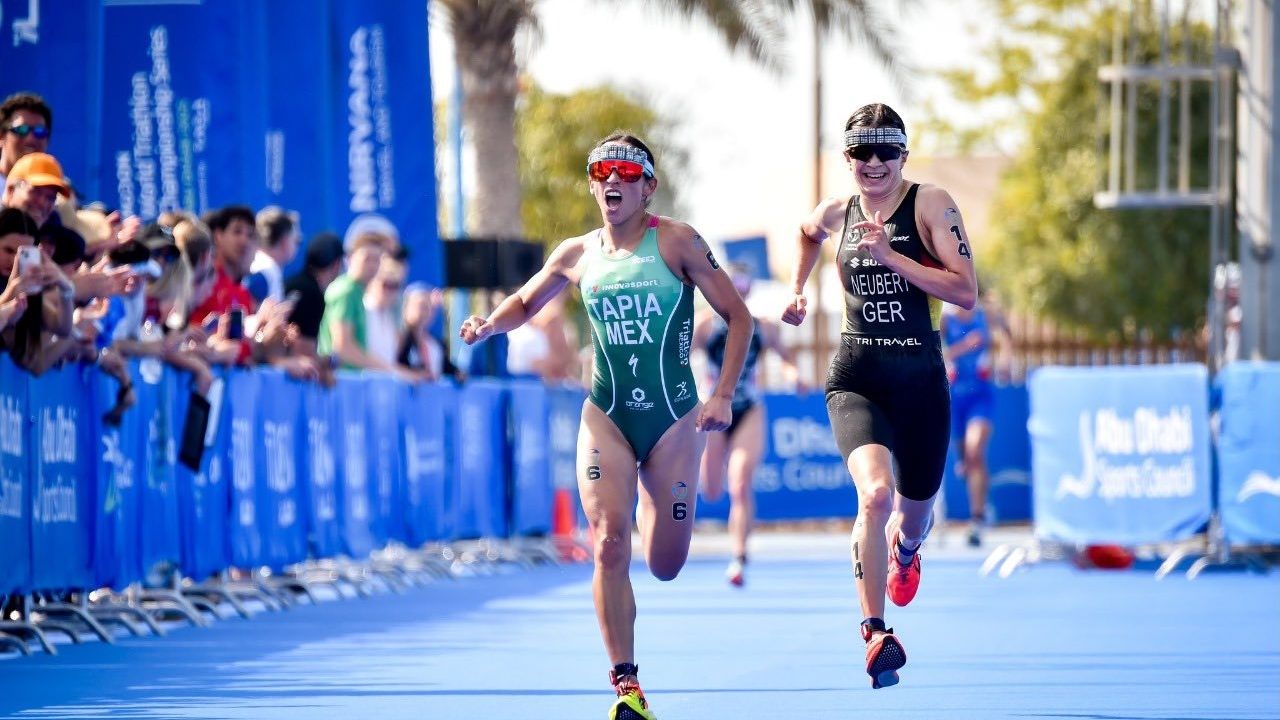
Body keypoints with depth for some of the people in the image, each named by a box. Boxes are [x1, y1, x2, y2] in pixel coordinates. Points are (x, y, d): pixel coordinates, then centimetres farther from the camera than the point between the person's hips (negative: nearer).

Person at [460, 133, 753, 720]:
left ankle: (652, 506, 43)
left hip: (674, 418, -1)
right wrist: (488, 325, -1)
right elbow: (524, 303, 22)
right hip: (606, 417, 2)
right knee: (609, 544, -17)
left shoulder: (676, 242, -5)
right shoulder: (577, 256, 4)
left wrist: (723, 396, -12)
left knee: (666, 566, 5)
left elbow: (737, 316, -3)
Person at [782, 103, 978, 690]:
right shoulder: (835, 214, 4)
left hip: (920, 381, 0)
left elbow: (966, 292, -14)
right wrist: (797, 290, 17)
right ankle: (875, 633, -24)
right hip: (855, 378, 0)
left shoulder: (931, 205, -6)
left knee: (914, 515, 16)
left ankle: (904, 550, 56)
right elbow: (807, 234, 31)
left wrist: (892, 258, -20)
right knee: (875, 491, -27)